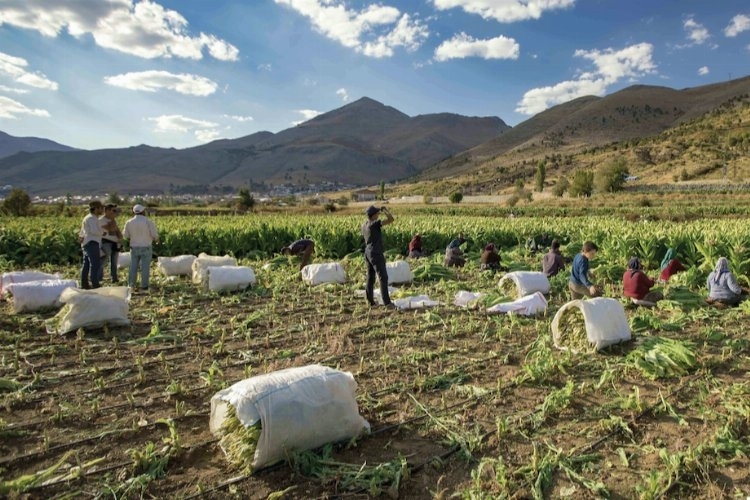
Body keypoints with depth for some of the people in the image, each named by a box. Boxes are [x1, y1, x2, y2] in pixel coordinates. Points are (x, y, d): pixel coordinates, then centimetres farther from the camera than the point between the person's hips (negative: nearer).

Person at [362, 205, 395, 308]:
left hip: (368, 253, 9)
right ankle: (387, 302, -8)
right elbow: (391, 219, -23)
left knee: (370, 277, 12)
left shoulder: (364, 225, 9)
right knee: (383, 277, -7)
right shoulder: (375, 223, -17)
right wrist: (385, 210, -4)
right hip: (376, 254, -9)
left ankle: (370, 301, 16)